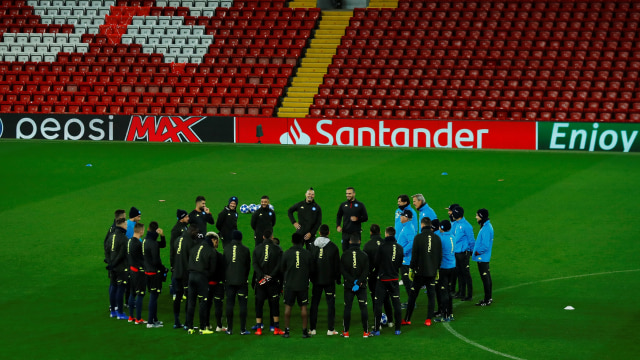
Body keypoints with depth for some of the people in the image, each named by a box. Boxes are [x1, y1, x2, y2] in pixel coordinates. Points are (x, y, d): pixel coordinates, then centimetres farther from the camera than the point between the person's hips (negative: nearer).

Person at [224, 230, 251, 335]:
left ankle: (229, 329, 8)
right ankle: (243, 329, 1)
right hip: (242, 281, -2)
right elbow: (248, 266, 4)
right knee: (243, 304, 2)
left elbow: (224, 264, 5)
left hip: (229, 280, 2)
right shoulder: (245, 250, -4)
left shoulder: (226, 248, 0)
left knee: (229, 304, 6)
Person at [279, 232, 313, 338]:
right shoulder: (307, 254, -2)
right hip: (303, 284, 0)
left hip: (289, 285, 0)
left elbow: (282, 269, 4)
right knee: (303, 307, 5)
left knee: (288, 307, 5)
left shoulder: (286, 253, -4)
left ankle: (287, 331, 5)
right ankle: (305, 331, 4)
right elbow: (311, 270, 6)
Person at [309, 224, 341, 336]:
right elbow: (337, 264, -2)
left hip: (316, 280, 2)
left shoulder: (313, 246, -1)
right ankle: (331, 329, 2)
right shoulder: (333, 247, -6)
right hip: (329, 280, -2)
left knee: (314, 304, 8)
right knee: (331, 304, 4)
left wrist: (310, 277, 14)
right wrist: (338, 279, 7)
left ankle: (312, 329, 8)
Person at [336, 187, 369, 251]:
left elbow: (366, 218, 3)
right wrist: (338, 226, -2)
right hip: (345, 233, 2)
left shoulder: (360, 205, 2)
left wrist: (357, 219, -16)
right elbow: (339, 217, 16)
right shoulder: (343, 205, 10)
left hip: (356, 232, -2)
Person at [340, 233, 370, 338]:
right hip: (362, 286, 0)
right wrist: (358, 283, -12)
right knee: (363, 307, 4)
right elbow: (366, 272, -9)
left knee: (347, 308, 5)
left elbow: (343, 271, -7)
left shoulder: (345, 255, -2)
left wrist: (354, 281, -10)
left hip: (348, 286, 0)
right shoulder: (364, 255, -3)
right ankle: (366, 332, 3)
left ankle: (346, 332, 6)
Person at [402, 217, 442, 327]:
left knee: (413, 295, 6)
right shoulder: (437, 238, 1)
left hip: (420, 272, -3)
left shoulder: (418, 237, -10)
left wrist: (411, 268, 1)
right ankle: (429, 320, 4)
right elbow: (440, 256, 8)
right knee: (431, 295, 7)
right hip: (432, 272, 3)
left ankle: (407, 319, 11)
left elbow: (414, 255, -9)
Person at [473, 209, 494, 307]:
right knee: (487, 278, 16)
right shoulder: (487, 226, 10)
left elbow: (485, 246, -25)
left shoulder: (486, 229, -21)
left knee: (485, 278, -4)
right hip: (485, 258, 10)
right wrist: (475, 249, 13)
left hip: (482, 258, -10)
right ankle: (489, 298, 25)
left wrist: (477, 252, -13)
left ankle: (487, 300, 0)